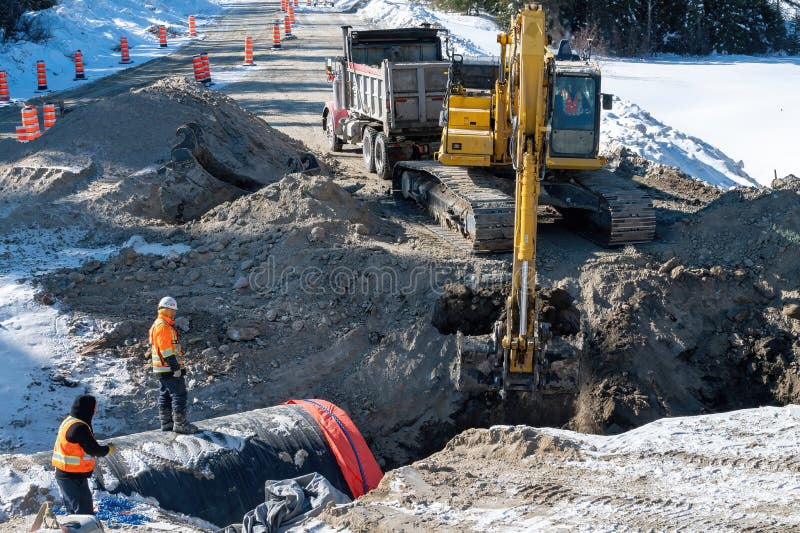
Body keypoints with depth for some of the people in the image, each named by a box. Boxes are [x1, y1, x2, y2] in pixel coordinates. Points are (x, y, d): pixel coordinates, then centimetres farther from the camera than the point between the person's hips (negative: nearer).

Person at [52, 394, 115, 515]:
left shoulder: (68, 421, 9)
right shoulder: (79, 427, -22)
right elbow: (93, 450, -18)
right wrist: (109, 449, -1)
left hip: (64, 475, 10)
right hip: (74, 478, -10)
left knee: (73, 512, 20)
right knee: (85, 513, -7)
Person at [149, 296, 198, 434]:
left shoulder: (157, 325, 18)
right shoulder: (163, 326, -16)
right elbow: (166, 350, -21)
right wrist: (175, 367, -21)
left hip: (161, 369, 11)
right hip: (169, 367, -11)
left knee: (165, 395, 13)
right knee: (179, 394, -8)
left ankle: (166, 422, 18)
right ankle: (180, 423, -7)